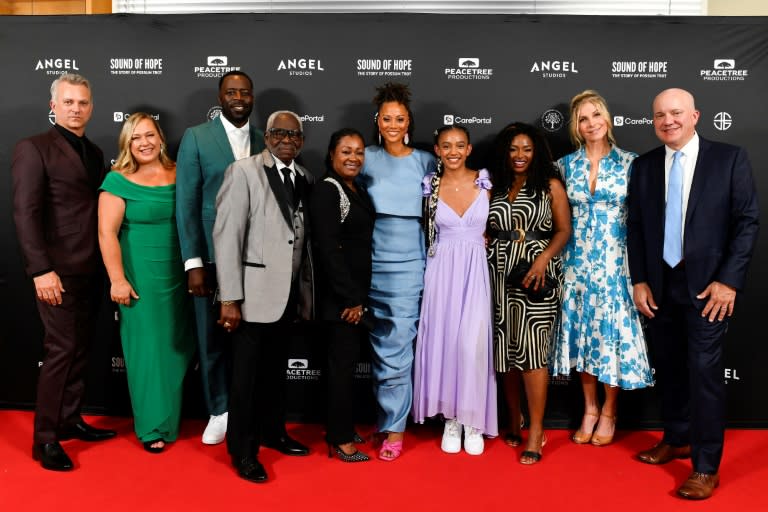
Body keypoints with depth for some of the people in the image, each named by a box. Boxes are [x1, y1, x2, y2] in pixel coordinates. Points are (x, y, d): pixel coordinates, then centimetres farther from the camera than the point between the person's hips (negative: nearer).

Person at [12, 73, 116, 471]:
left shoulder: (94, 153, 14)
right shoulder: (33, 148, -5)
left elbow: (97, 210, 13)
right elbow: (25, 213, -12)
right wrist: (41, 269, -19)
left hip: (90, 270, 6)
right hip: (59, 271, -6)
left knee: (79, 348, 12)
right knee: (61, 349, -4)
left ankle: (70, 420, 25)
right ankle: (45, 439, 9)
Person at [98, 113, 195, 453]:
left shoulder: (179, 174, 4)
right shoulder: (119, 180, -6)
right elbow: (107, 233, -11)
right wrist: (118, 279, -16)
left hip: (179, 274, 4)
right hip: (141, 275, -4)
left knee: (177, 346, 12)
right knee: (148, 347, 3)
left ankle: (173, 416, 32)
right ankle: (154, 426, 17)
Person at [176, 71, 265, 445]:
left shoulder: (264, 141, 8)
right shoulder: (195, 137, 2)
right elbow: (186, 203, -3)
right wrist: (193, 263, -9)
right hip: (211, 255, -1)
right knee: (212, 337, 8)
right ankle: (219, 411, 26)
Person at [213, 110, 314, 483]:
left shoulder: (304, 178, 8)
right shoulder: (243, 172, -8)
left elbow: (304, 236, 10)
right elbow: (226, 236, -13)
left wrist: (305, 289, 5)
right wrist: (230, 298, -17)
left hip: (290, 293, 5)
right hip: (255, 292, -5)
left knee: (276, 369, 18)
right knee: (247, 374, 6)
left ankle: (273, 431, 36)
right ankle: (243, 451, 20)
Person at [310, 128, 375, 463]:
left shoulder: (357, 190, 12)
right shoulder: (327, 189, -13)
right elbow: (328, 248, -20)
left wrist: (360, 295, 11)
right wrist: (350, 297, -18)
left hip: (357, 291, 8)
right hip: (340, 295, -8)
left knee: (348, 360, 15)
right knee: (343, 362, -1)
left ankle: (340, 428, 28)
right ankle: (342, 441, 11)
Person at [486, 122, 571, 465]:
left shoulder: (550, 184, 4)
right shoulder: (494, 184, 13)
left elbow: (563, 230, -2)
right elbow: (487, 230, 14)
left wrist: (542, 259, -16)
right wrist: (485, 256, -3)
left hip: (536, 272, -4)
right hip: (500, 273, 4)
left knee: (531, 350, -8)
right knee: (505, 348, 7)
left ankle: (536, 432, 1)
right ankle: (513, 423, 23)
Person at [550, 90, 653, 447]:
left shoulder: (629, 162, -1)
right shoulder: (566, 165, 5)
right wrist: (559, 258, 2)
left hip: (615, 261, -2)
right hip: (578, 261, 2)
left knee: (612, 330, 3)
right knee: (581, 331, 7)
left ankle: (608, 412, 20)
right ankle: (589, 409, 23)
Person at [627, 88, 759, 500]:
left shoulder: (730, 158, -2)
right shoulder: (643, 166, 7)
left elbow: (747, 222, -5)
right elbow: (635, 227, 8)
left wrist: (728, 280, -12)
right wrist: (639, 281, 1)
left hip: (707, 285, -4)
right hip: (659, 285, 4)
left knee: (704, 372, -3)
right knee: (668, 368, 14)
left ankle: (706, 467, 9)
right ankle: (676, 440, 33)